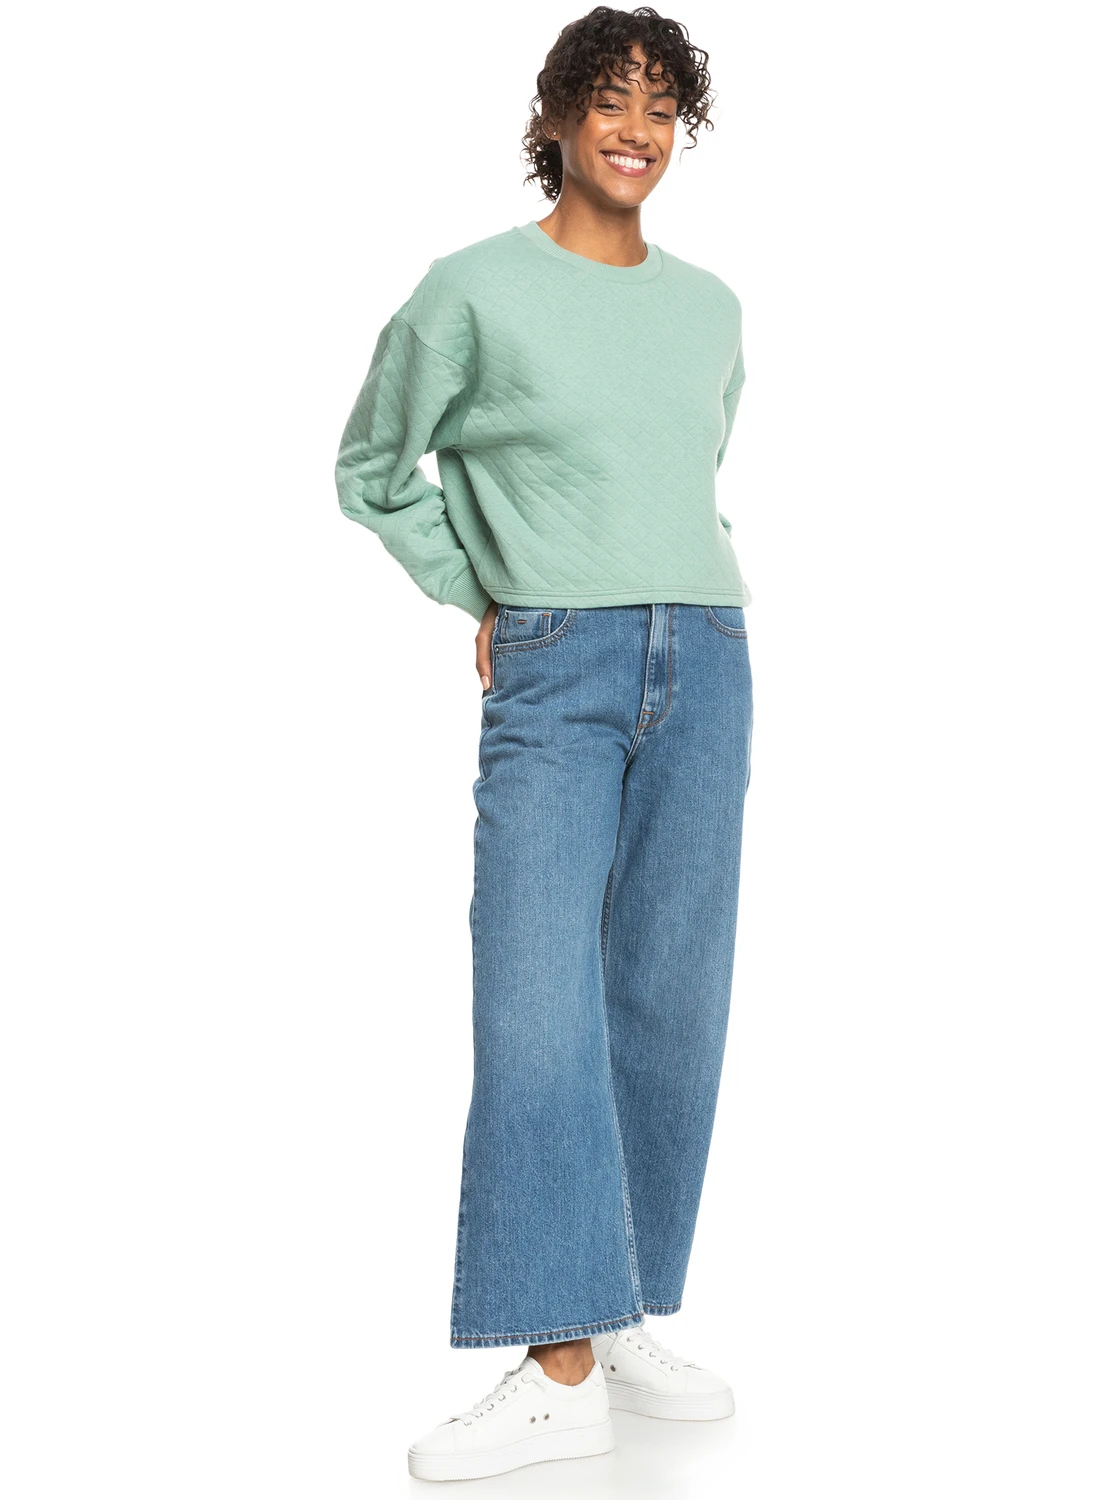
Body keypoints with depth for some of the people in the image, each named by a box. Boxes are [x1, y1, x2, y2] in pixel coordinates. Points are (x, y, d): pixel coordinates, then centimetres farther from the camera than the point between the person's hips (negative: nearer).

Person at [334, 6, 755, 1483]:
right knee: (537, 1003, -12)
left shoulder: (709, 307, 14)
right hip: (554, 674, -4)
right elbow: (373, 470, 11)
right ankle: (559, 1369, -9)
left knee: (670, 999, 3)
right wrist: (482, 601, 6)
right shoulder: (472, 291, 2)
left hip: (706, 667, 4)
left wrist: (680, 591, 15)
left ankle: (631, 1323, 13)